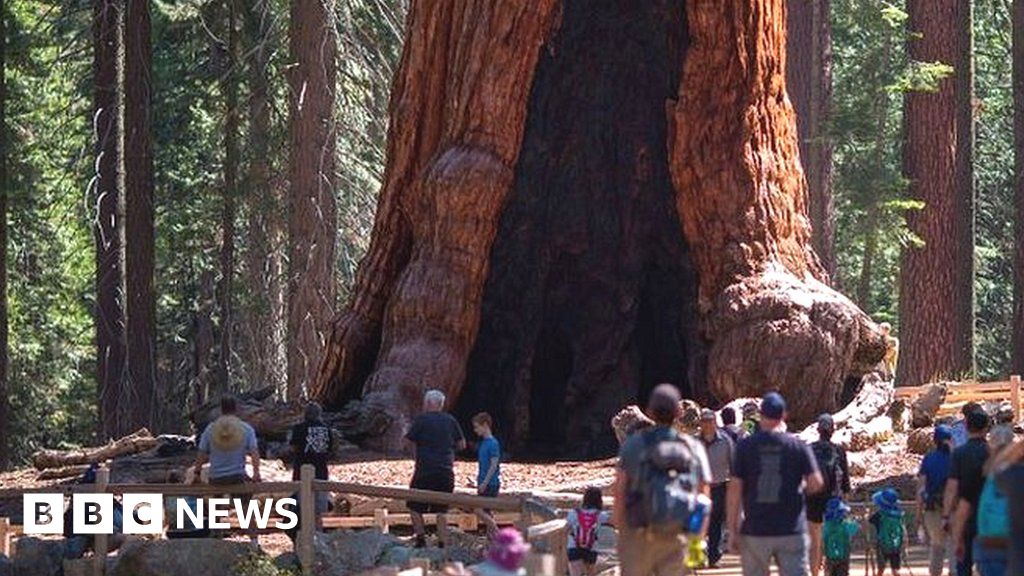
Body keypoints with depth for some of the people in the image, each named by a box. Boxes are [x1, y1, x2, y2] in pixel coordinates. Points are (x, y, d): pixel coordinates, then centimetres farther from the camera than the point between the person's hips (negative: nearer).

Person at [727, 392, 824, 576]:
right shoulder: (798, 446, -1)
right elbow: (816, 483, -7)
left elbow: (735, 489, -4)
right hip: (792, 531, 0)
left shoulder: (745, 446, -1)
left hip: (754, 531, 0)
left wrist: (732, 530, 1)